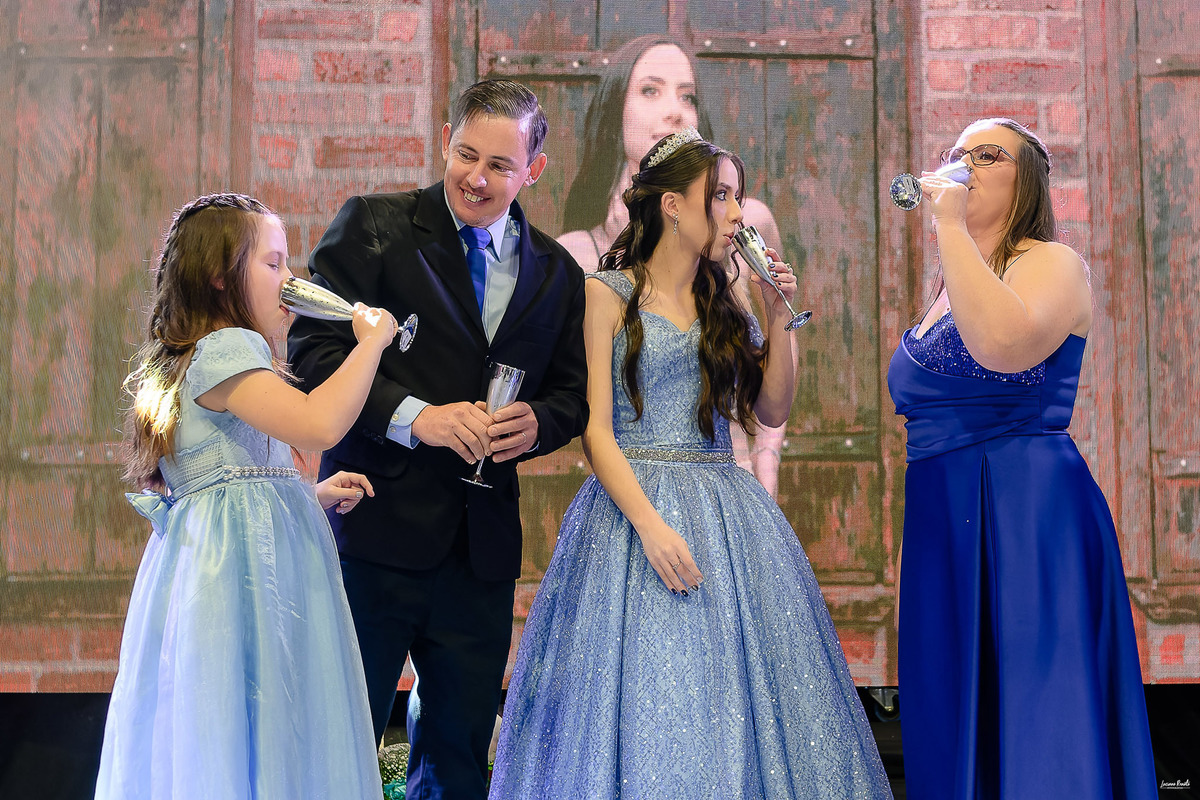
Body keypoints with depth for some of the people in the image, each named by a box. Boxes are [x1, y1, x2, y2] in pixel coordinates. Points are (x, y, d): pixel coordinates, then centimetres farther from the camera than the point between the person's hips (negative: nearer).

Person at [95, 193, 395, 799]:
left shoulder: (191, 360, 21)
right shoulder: (225, 349, -12)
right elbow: (318, 425, -26)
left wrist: (312, 496, 17)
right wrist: (371, 340, -13)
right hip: (245, 567, -10)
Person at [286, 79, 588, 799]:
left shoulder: (557, 272, 12)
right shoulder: (372, 226, -2)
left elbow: (572, 392, 16)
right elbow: (314, 349, -10)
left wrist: (536, 422, -8)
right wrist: (415, 416, -21)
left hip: (484, 545, 4)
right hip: (378, 528, -4)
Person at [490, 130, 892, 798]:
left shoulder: (722, 304, 15)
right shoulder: (607, 295, -2)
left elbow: (773, 410, 15)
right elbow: (594, 431, -9)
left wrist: (778, 318, 4)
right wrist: (651, 525, -20)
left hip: (730, 513, 6)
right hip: (637, 501, -5)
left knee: (739, 695, 3)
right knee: (650, 701, -6)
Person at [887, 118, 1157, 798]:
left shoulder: (1053, 264, -4)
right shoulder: (950, 288, 19)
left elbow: (1005, 344, -27)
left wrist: (950, 225, -20)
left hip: (1028, 513, -8)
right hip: (943, 523, 8)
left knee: (1033, 725, -8)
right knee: (959, 729, 7)